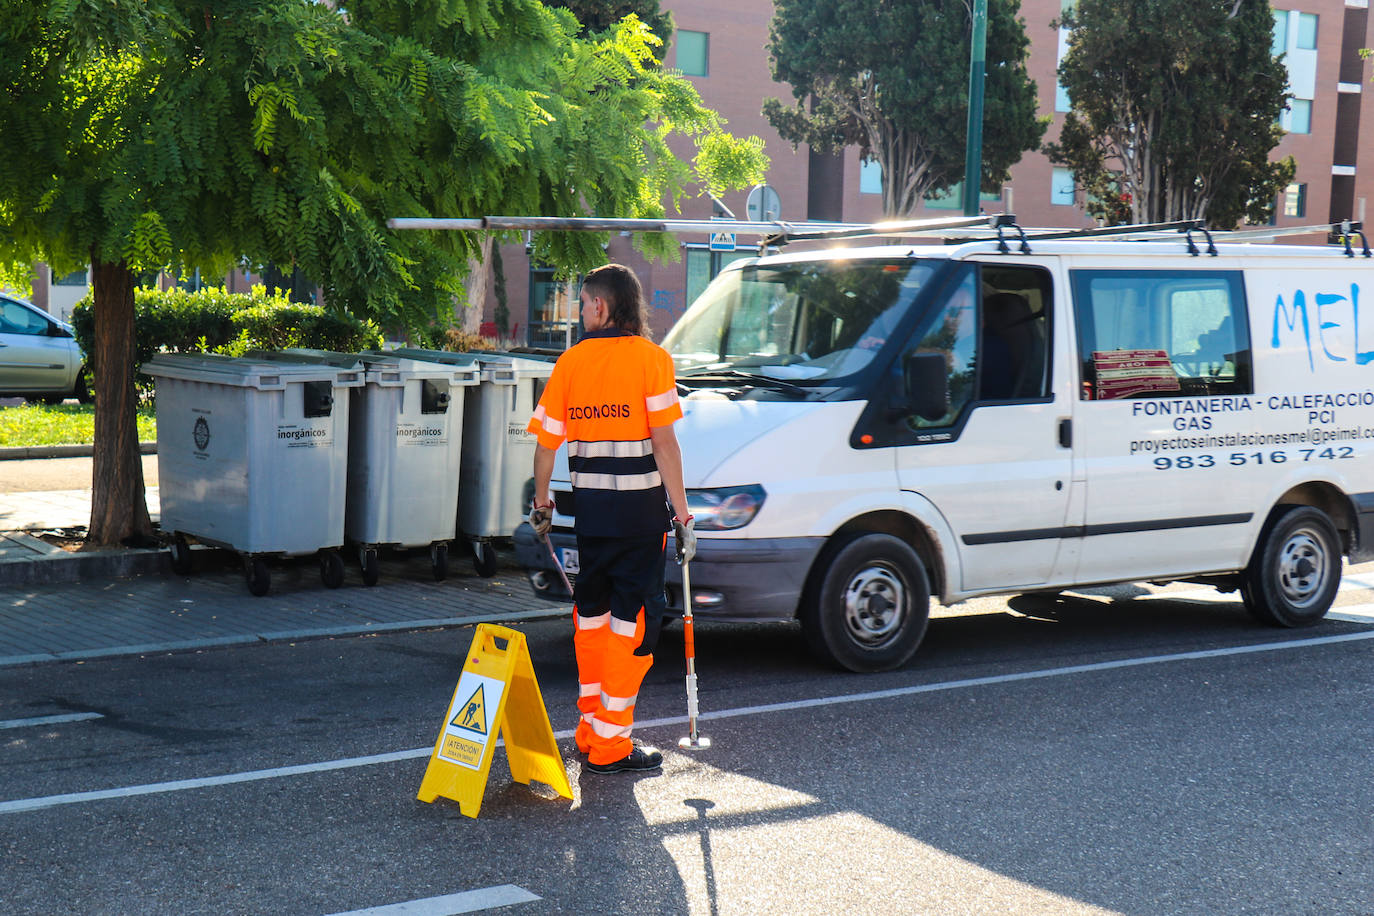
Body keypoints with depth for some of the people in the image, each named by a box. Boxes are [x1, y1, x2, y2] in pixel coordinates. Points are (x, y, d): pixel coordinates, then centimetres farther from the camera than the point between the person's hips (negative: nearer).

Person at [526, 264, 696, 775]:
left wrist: (541, 503, 19)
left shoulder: (572, 361, 4)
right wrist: (681, 512, -8)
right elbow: (663, 441, -11)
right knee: (633, 618, 1)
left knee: (592, 612, 18)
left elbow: (546, 441, 5)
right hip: (640, 505, -4)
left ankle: (591, 729, 25)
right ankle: (609, 746, 1)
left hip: (589, 503, 4)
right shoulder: (650, 358, -5)